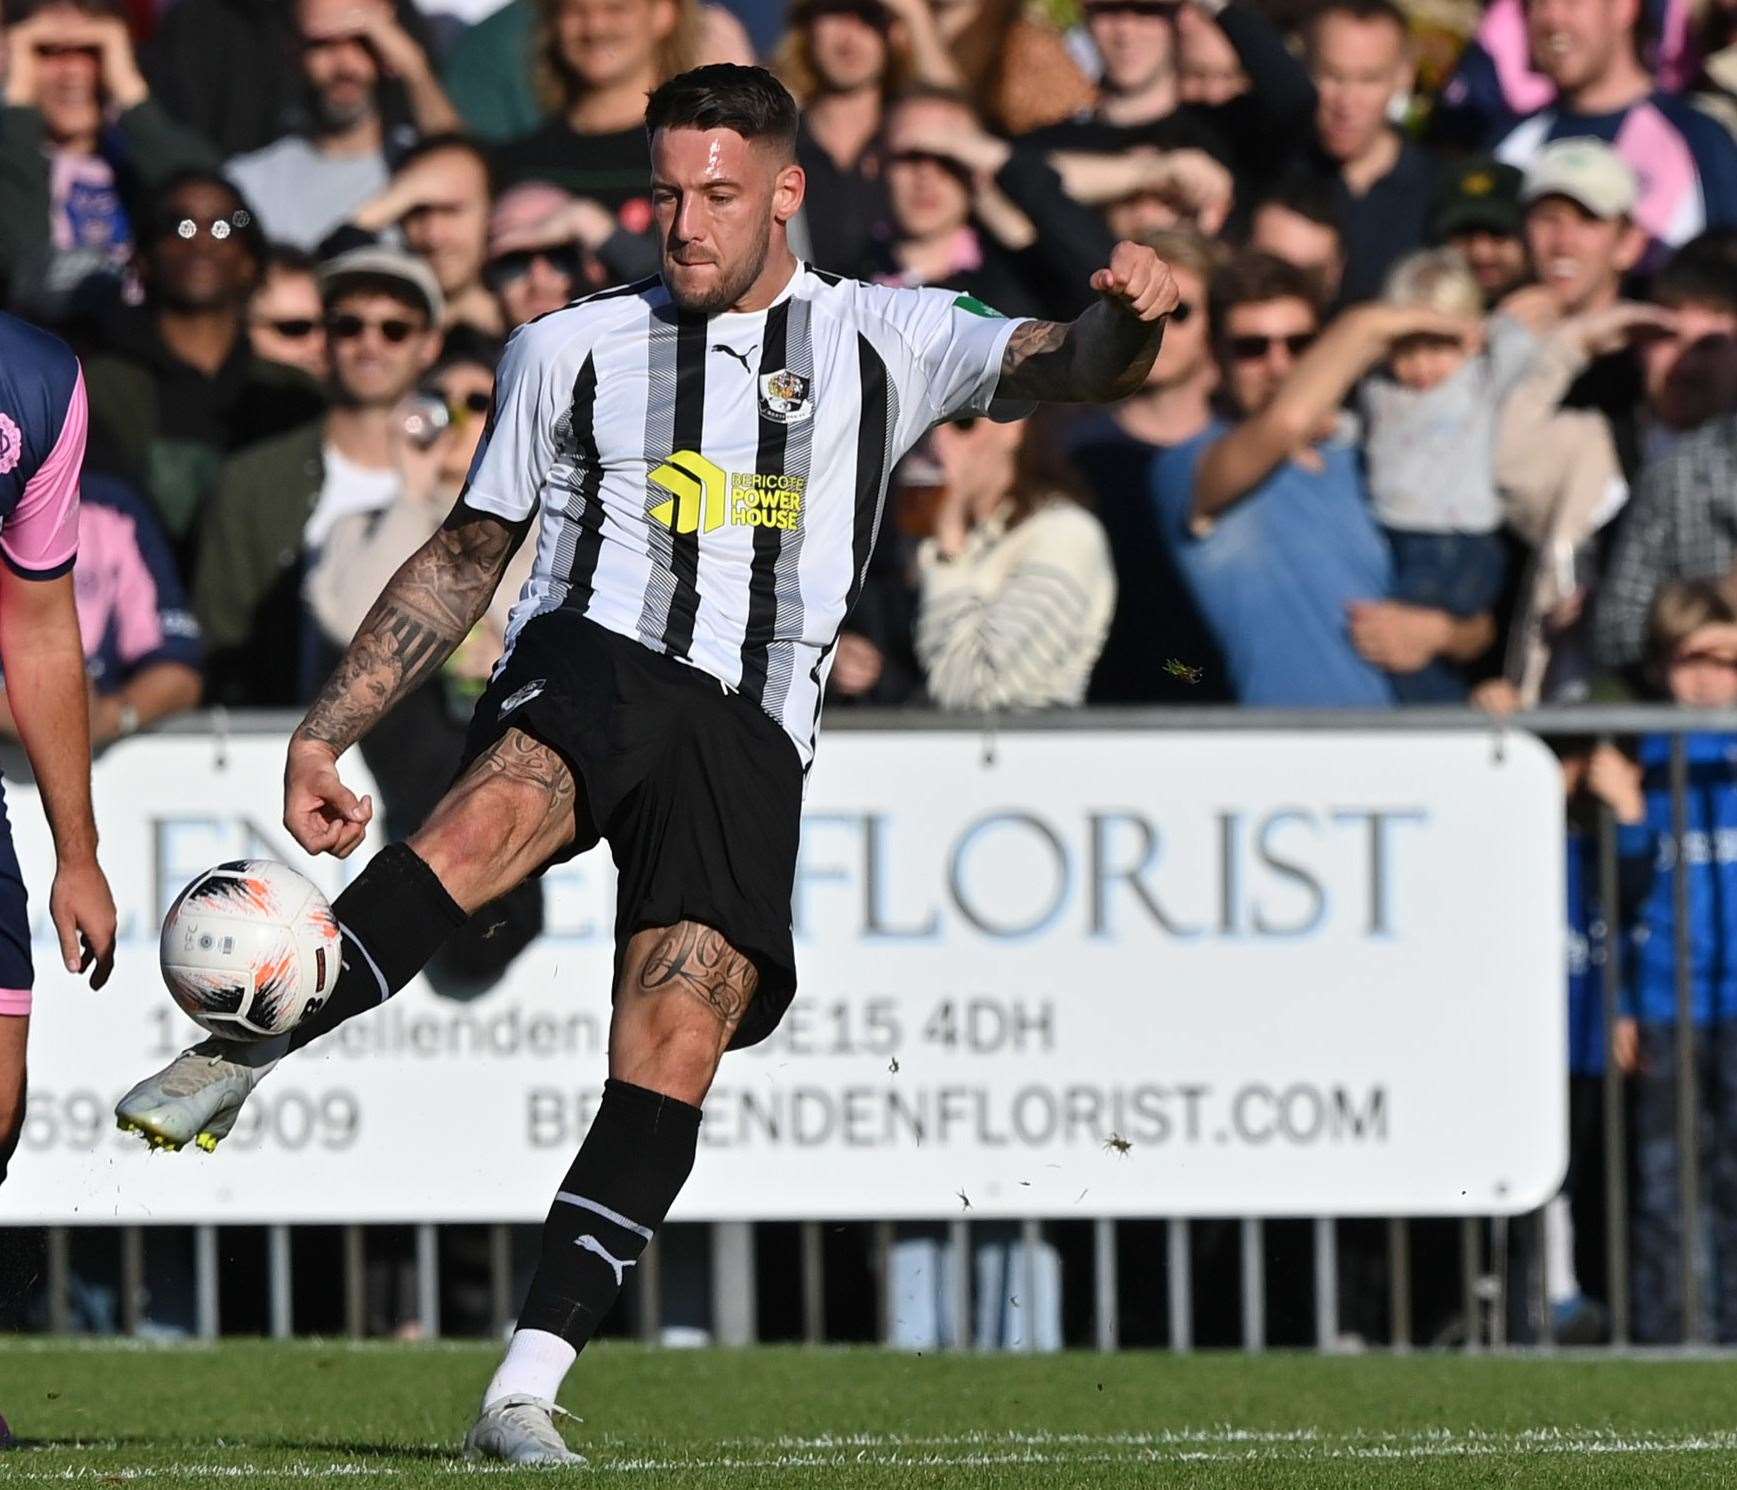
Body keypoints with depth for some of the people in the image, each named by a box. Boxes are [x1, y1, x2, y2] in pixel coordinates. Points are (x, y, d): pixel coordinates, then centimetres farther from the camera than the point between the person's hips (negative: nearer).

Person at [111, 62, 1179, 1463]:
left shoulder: (886, 340, 15)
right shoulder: (572, 350, 18)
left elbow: (1064, 364, 2)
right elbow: (464, 558, 24)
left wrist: (1125, 317, -23)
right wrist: (327, 732, 17)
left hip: (751, 738, 1)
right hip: (589, 665, -1)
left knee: (670, 1070, -15)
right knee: (499, 813, -38)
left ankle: (526, 1387, -13)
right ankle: (235, 1059, -43)